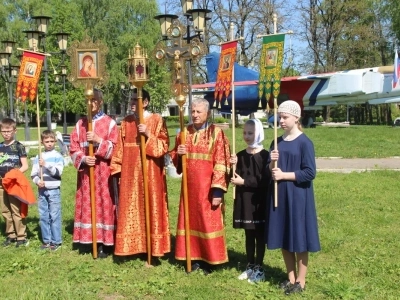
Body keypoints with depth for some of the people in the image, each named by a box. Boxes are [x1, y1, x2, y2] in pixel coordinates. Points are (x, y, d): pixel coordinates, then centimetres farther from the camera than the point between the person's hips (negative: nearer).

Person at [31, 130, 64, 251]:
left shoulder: (57, 156, -2)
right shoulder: (38, 157, 9)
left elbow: (58, 172, -13)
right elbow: (33, 174, 7)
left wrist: (46, 165, -19)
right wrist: (37, 181, -12)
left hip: (54, 191, -4)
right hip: (42, 191, 4)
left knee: (54, 216, -2)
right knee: (43, 216, 9)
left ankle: (56, 241, 7)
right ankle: (46, 240, 20)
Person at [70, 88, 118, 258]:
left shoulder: (109, 123, 0)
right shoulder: (80, 124, 10)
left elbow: (114, 149, -6)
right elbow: (73, 149, 7)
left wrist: (98, 140, -19)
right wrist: (83, 159, -12)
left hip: (104, 172, -4)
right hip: (86, 172, 4)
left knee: (104, 204, -2)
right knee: (87, 205, 6)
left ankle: (104, 243, 4)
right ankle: (89, 239, 15)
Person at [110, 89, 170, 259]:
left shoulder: (156, 120, -3)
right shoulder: (126, 122, 10)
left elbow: (164, 146, -8)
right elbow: (120, 147, 10)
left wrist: (148, 134, -19)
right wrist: (116, 168, 4)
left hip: (150, 171, -4)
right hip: (130, 172, 4)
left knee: (150, 206, 0)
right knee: (130, 207, 7)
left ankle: (152, 248, 10)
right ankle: (132, 245, 18)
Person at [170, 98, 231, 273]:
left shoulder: (216, 133, -8)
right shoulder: (185, 132, 8)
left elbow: (221, 163, -13)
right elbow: (174, 156, 15)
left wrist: (218, 190, -18)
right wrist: (178, 154, -10)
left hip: (207, 186, -5)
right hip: (189, 185, 5)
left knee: (209, 221, 3)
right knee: (190, 219, 10)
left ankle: (208, 259, 17)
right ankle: (194, 257, 23)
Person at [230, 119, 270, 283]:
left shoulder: (265, 155, -9)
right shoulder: (240, 155, 6)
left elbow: (265, 180, -16)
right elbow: (237, 177, 6)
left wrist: (244, 181, -16)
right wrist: (233, 166, -11)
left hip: (259, 201, -5)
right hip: (244, 200, 5)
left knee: (260, 234, 5)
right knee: (249, 234, 14)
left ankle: (259, 268, 16)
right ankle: (250, 266, 25)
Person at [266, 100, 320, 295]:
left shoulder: (304, 142, -10)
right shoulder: (277, 142, 8)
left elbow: (309, 173, -15)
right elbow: (270, 170, 10)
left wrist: (283, 174, -16)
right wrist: (272, 163, -11)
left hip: (297, 196, -6)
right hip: (279, 195, 6)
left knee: (299, 239, 3)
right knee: (284, 239, 11)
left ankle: (301, 281, 16)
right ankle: (291, 277, 26)